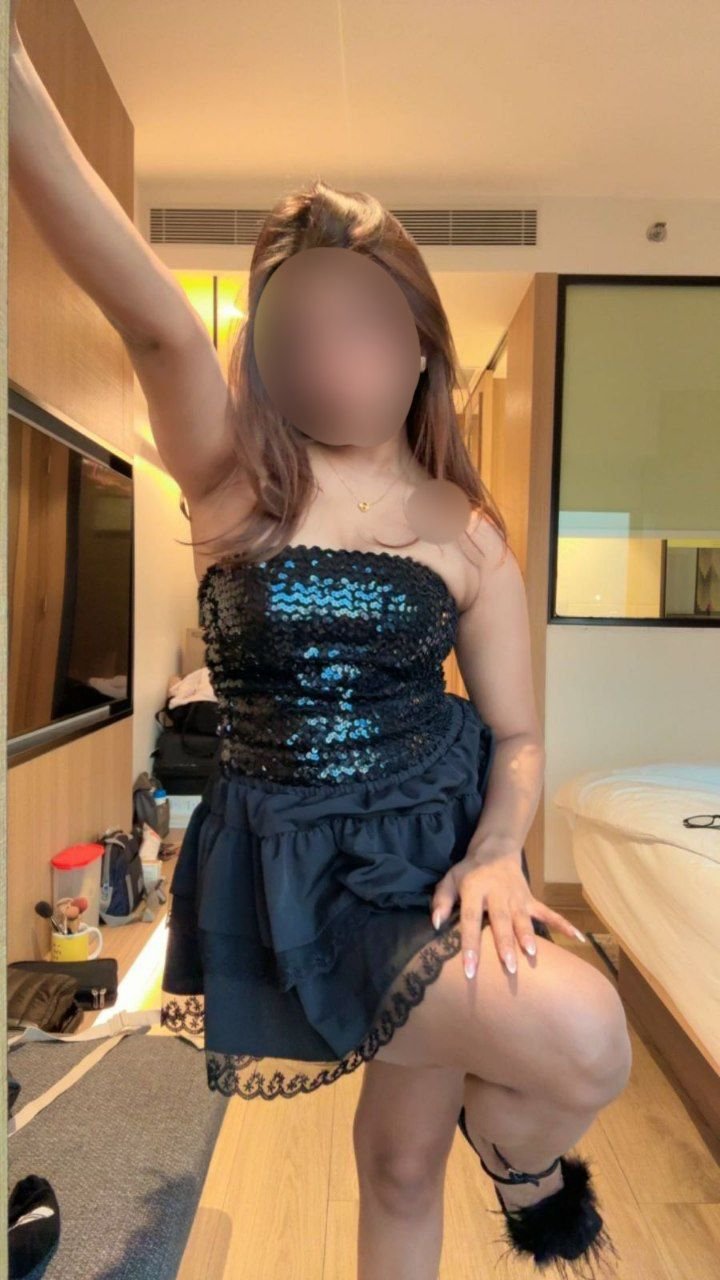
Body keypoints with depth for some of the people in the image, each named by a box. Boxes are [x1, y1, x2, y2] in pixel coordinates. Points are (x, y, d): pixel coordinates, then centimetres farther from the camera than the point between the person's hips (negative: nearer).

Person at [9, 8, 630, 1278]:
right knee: (584, 1044, -18)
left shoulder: (466, 535, -3)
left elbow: (517, 736, 1)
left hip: (433, 847, 2)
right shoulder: (230, 482, -7)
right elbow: (156, 323, -26)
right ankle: (521, 1159, 21)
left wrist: (497, 854, -16)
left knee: (401, 1161, 12)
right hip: (297, 870, -2)